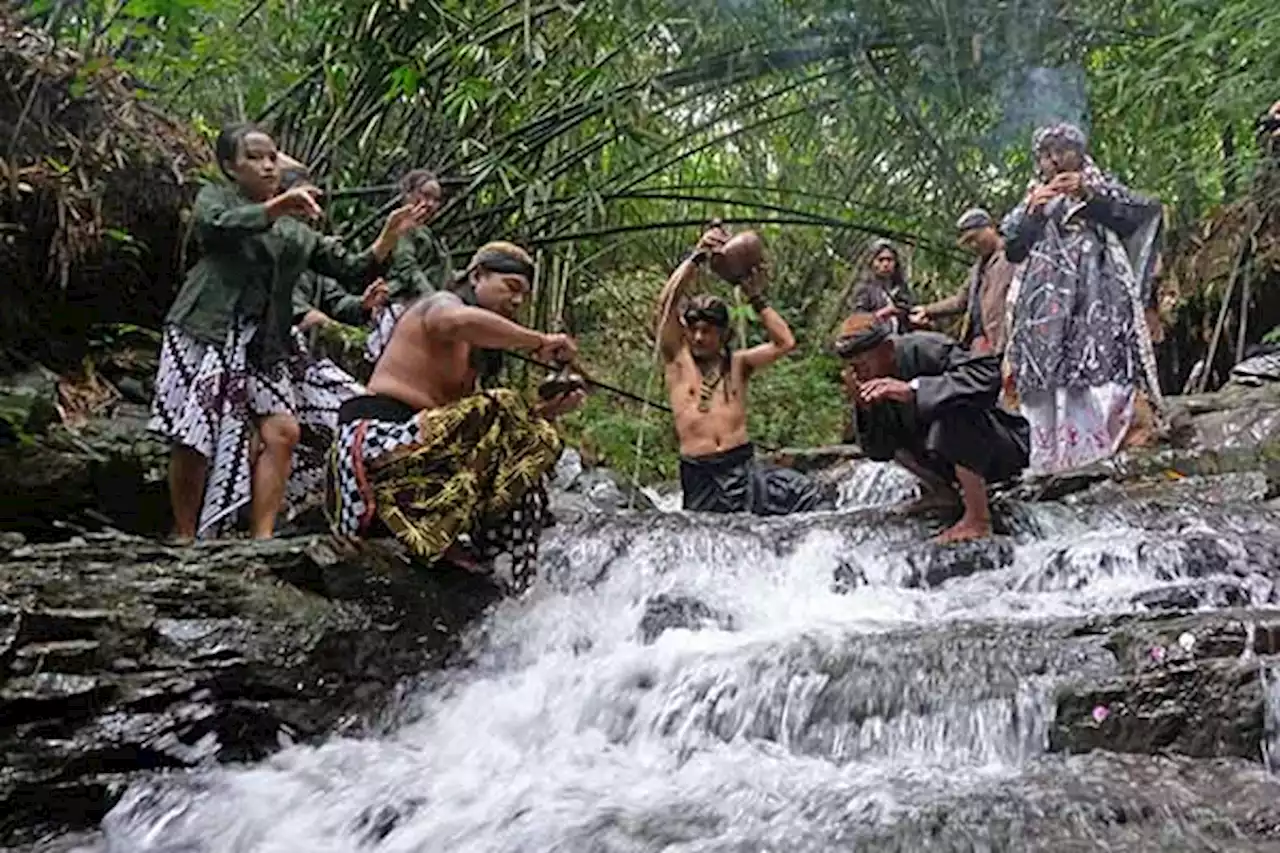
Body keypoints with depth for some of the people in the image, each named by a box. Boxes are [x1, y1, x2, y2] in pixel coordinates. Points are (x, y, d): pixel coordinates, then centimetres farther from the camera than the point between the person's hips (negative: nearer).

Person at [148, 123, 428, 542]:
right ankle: (184, 537, 7)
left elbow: (353, 270, 14)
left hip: (265, 346, 4)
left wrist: (388, 238, -4)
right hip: (207, 332, -4)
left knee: (282, 430, -14)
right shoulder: (215, 196, 10)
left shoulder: (296, 231, 22)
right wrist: (274, 208, -30)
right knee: (193, 439, -6)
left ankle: (262, 537, -13)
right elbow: (214, 225, -15)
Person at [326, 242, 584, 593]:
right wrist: (539, 341, -21)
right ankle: (443, 536, -21)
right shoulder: (441, 304, 0)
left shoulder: (473, 353, 27)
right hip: (375, 437, -10)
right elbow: (460, 321, -28)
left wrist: (548, 409, 3)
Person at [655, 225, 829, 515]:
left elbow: (785, 343, 3)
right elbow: (667, 303, -6)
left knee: (810, 498, -15)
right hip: (698, 475, -1)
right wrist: (697, 257, -9)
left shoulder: (737, 363, 12)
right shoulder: (678, 360, 6)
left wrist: (757, 298, 2)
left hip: (743, 466, 1)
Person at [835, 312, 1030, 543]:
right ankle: (941, 492, 16)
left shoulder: (926, 349, -23)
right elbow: (879, 452, -1)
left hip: (1001, 452, -8)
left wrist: (912, 389, -42)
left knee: (952, 413, -37)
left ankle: (979, 519, -21)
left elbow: (987, 375, -40)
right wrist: (863, 407, -19)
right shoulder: (879, 381, -3)